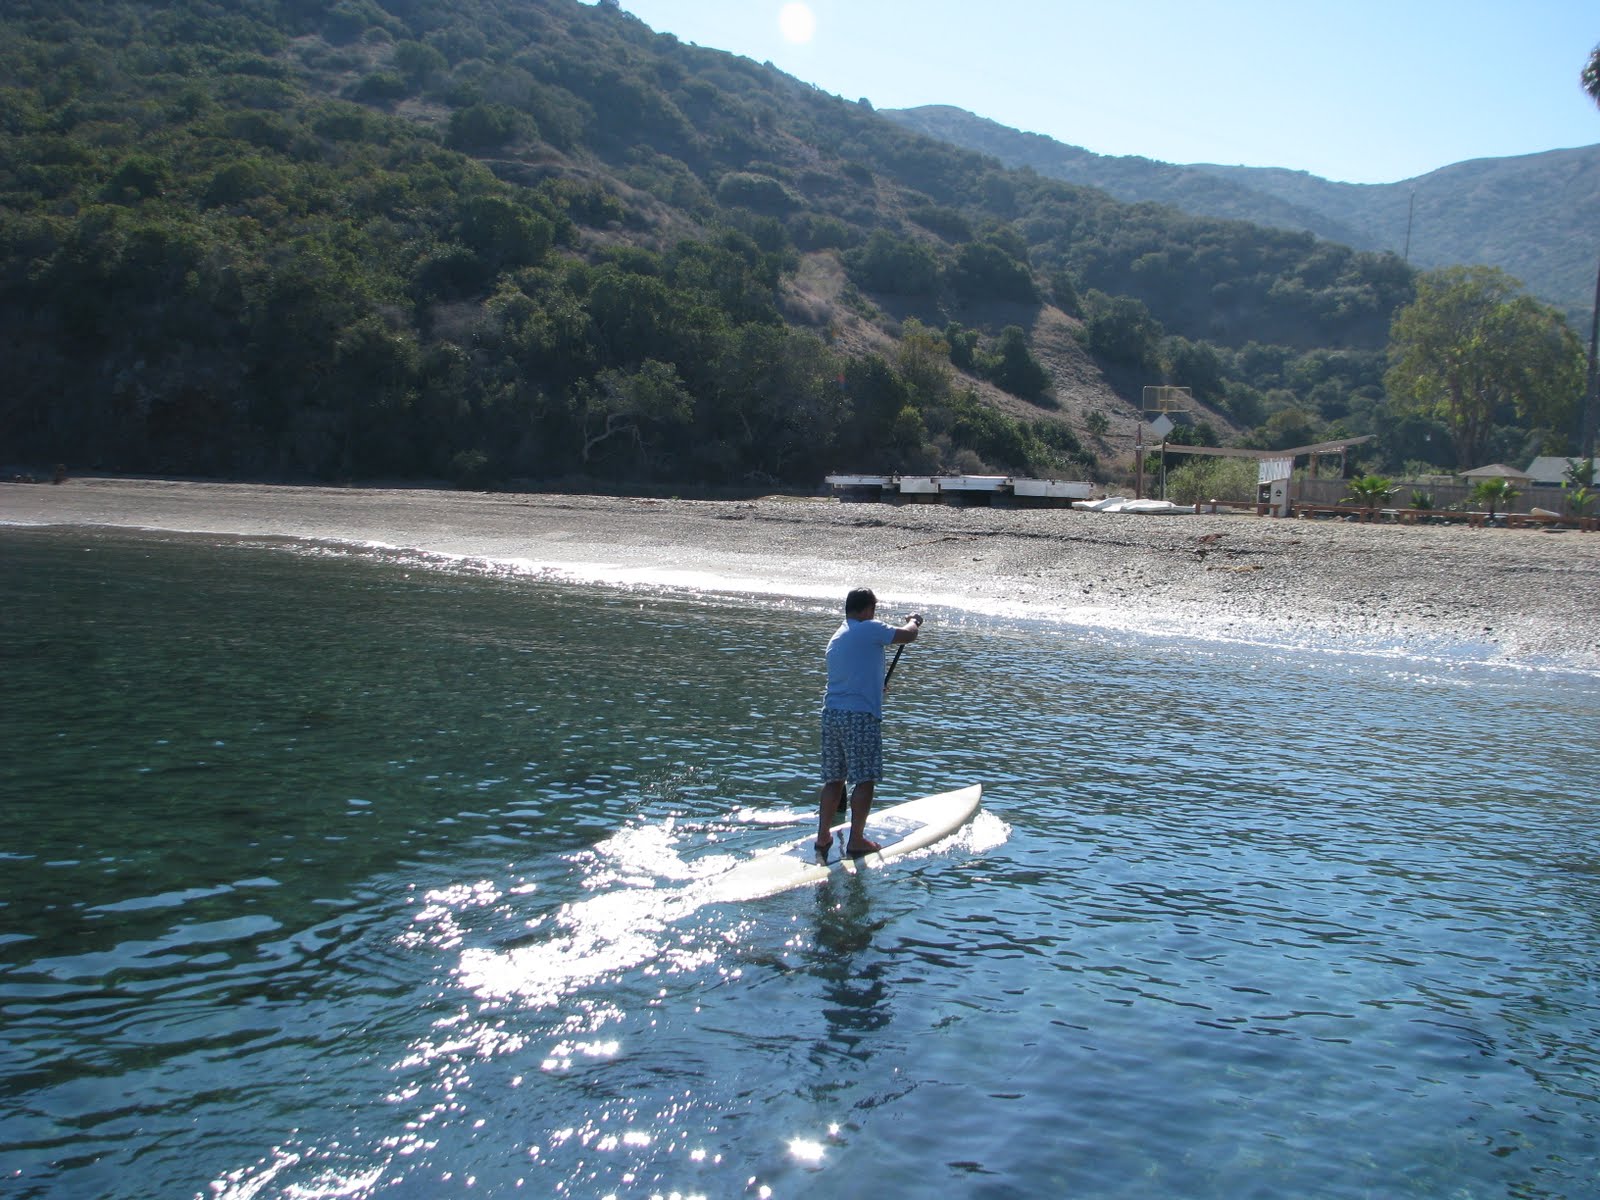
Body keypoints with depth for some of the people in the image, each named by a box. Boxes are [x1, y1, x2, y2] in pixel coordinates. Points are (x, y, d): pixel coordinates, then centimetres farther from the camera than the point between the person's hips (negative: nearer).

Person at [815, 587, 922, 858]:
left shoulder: (836, 637, 20)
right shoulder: (870, 629, -6)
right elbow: (907, 635, -6)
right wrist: (914, 620, 16)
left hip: (832, 713, 8)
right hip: (860, 715, -8)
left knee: (834, 780, 13)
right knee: (865, 780, -2)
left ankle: (823, 838, 15)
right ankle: (856, 841, -1)